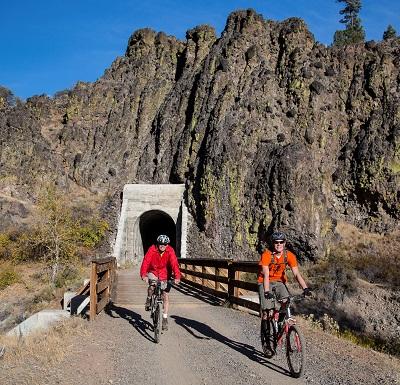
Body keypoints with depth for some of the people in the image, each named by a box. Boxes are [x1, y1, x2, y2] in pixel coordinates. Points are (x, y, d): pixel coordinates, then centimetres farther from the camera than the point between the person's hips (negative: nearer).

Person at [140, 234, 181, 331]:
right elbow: (146, 261, -31)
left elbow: (174, 263, -29)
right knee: (152, 285, -31)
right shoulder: (152, 249, -21)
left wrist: (177, 277, -44)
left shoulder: (170, 251, -19)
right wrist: (143, 274, -47)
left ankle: (165, 318, 7)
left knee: (165, 296, -4)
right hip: (153, 272, 0)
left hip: (164, 274, 1)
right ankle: (148, 300, 2)